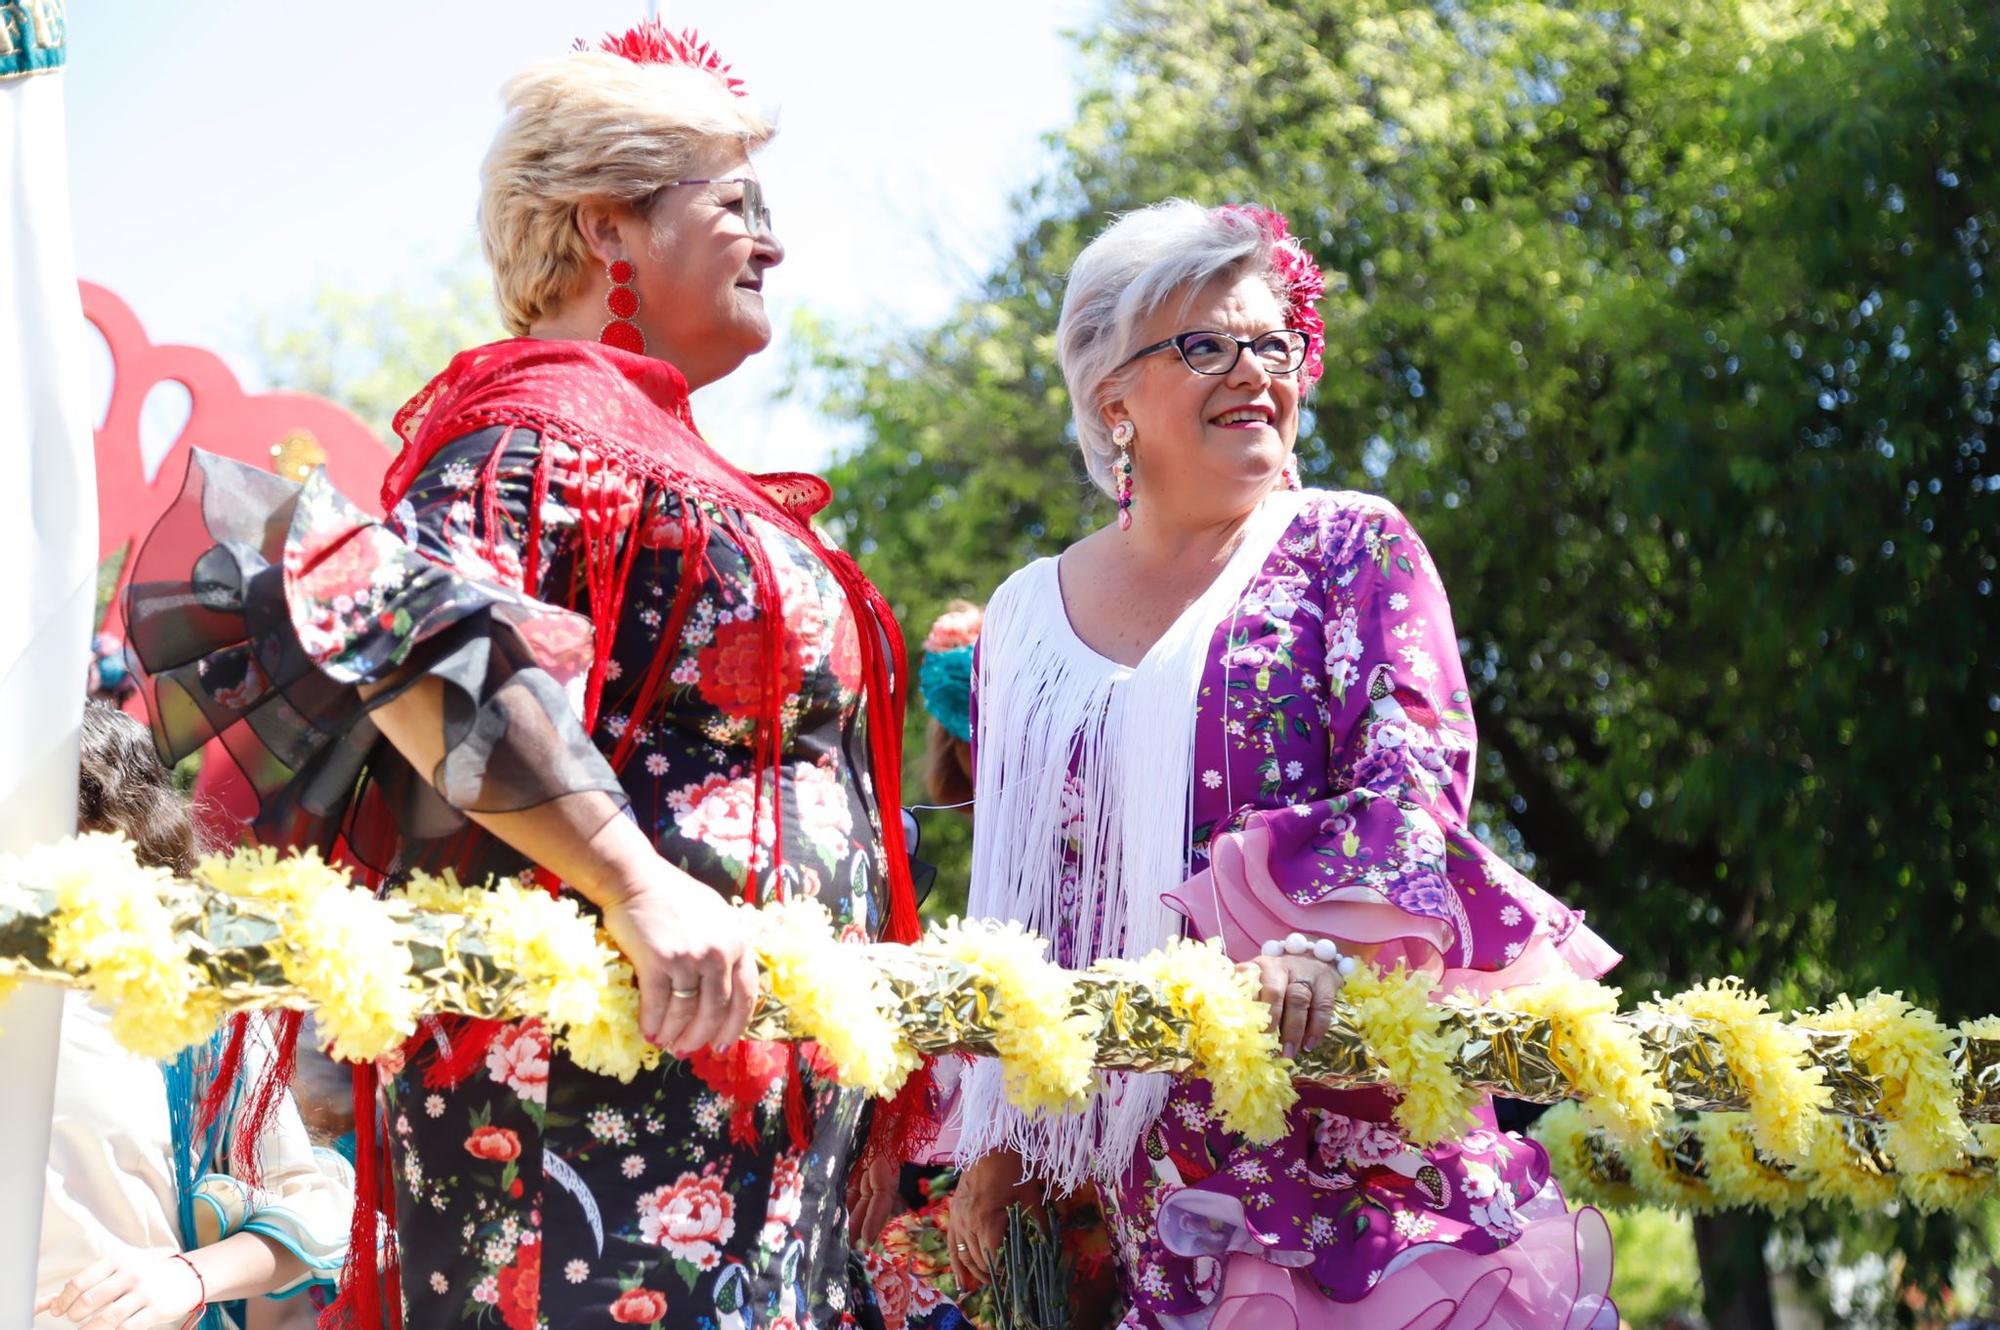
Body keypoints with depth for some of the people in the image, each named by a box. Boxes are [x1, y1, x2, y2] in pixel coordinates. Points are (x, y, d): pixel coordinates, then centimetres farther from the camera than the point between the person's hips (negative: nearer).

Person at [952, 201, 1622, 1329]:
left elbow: (1413, 780, -11)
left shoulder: (1353, 548, 4)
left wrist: (1323, 942, -30)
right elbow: (1014, 908, 16)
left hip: (1355, 1119, -3)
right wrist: (997, 1144, 11)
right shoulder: (1029, 620, 13)